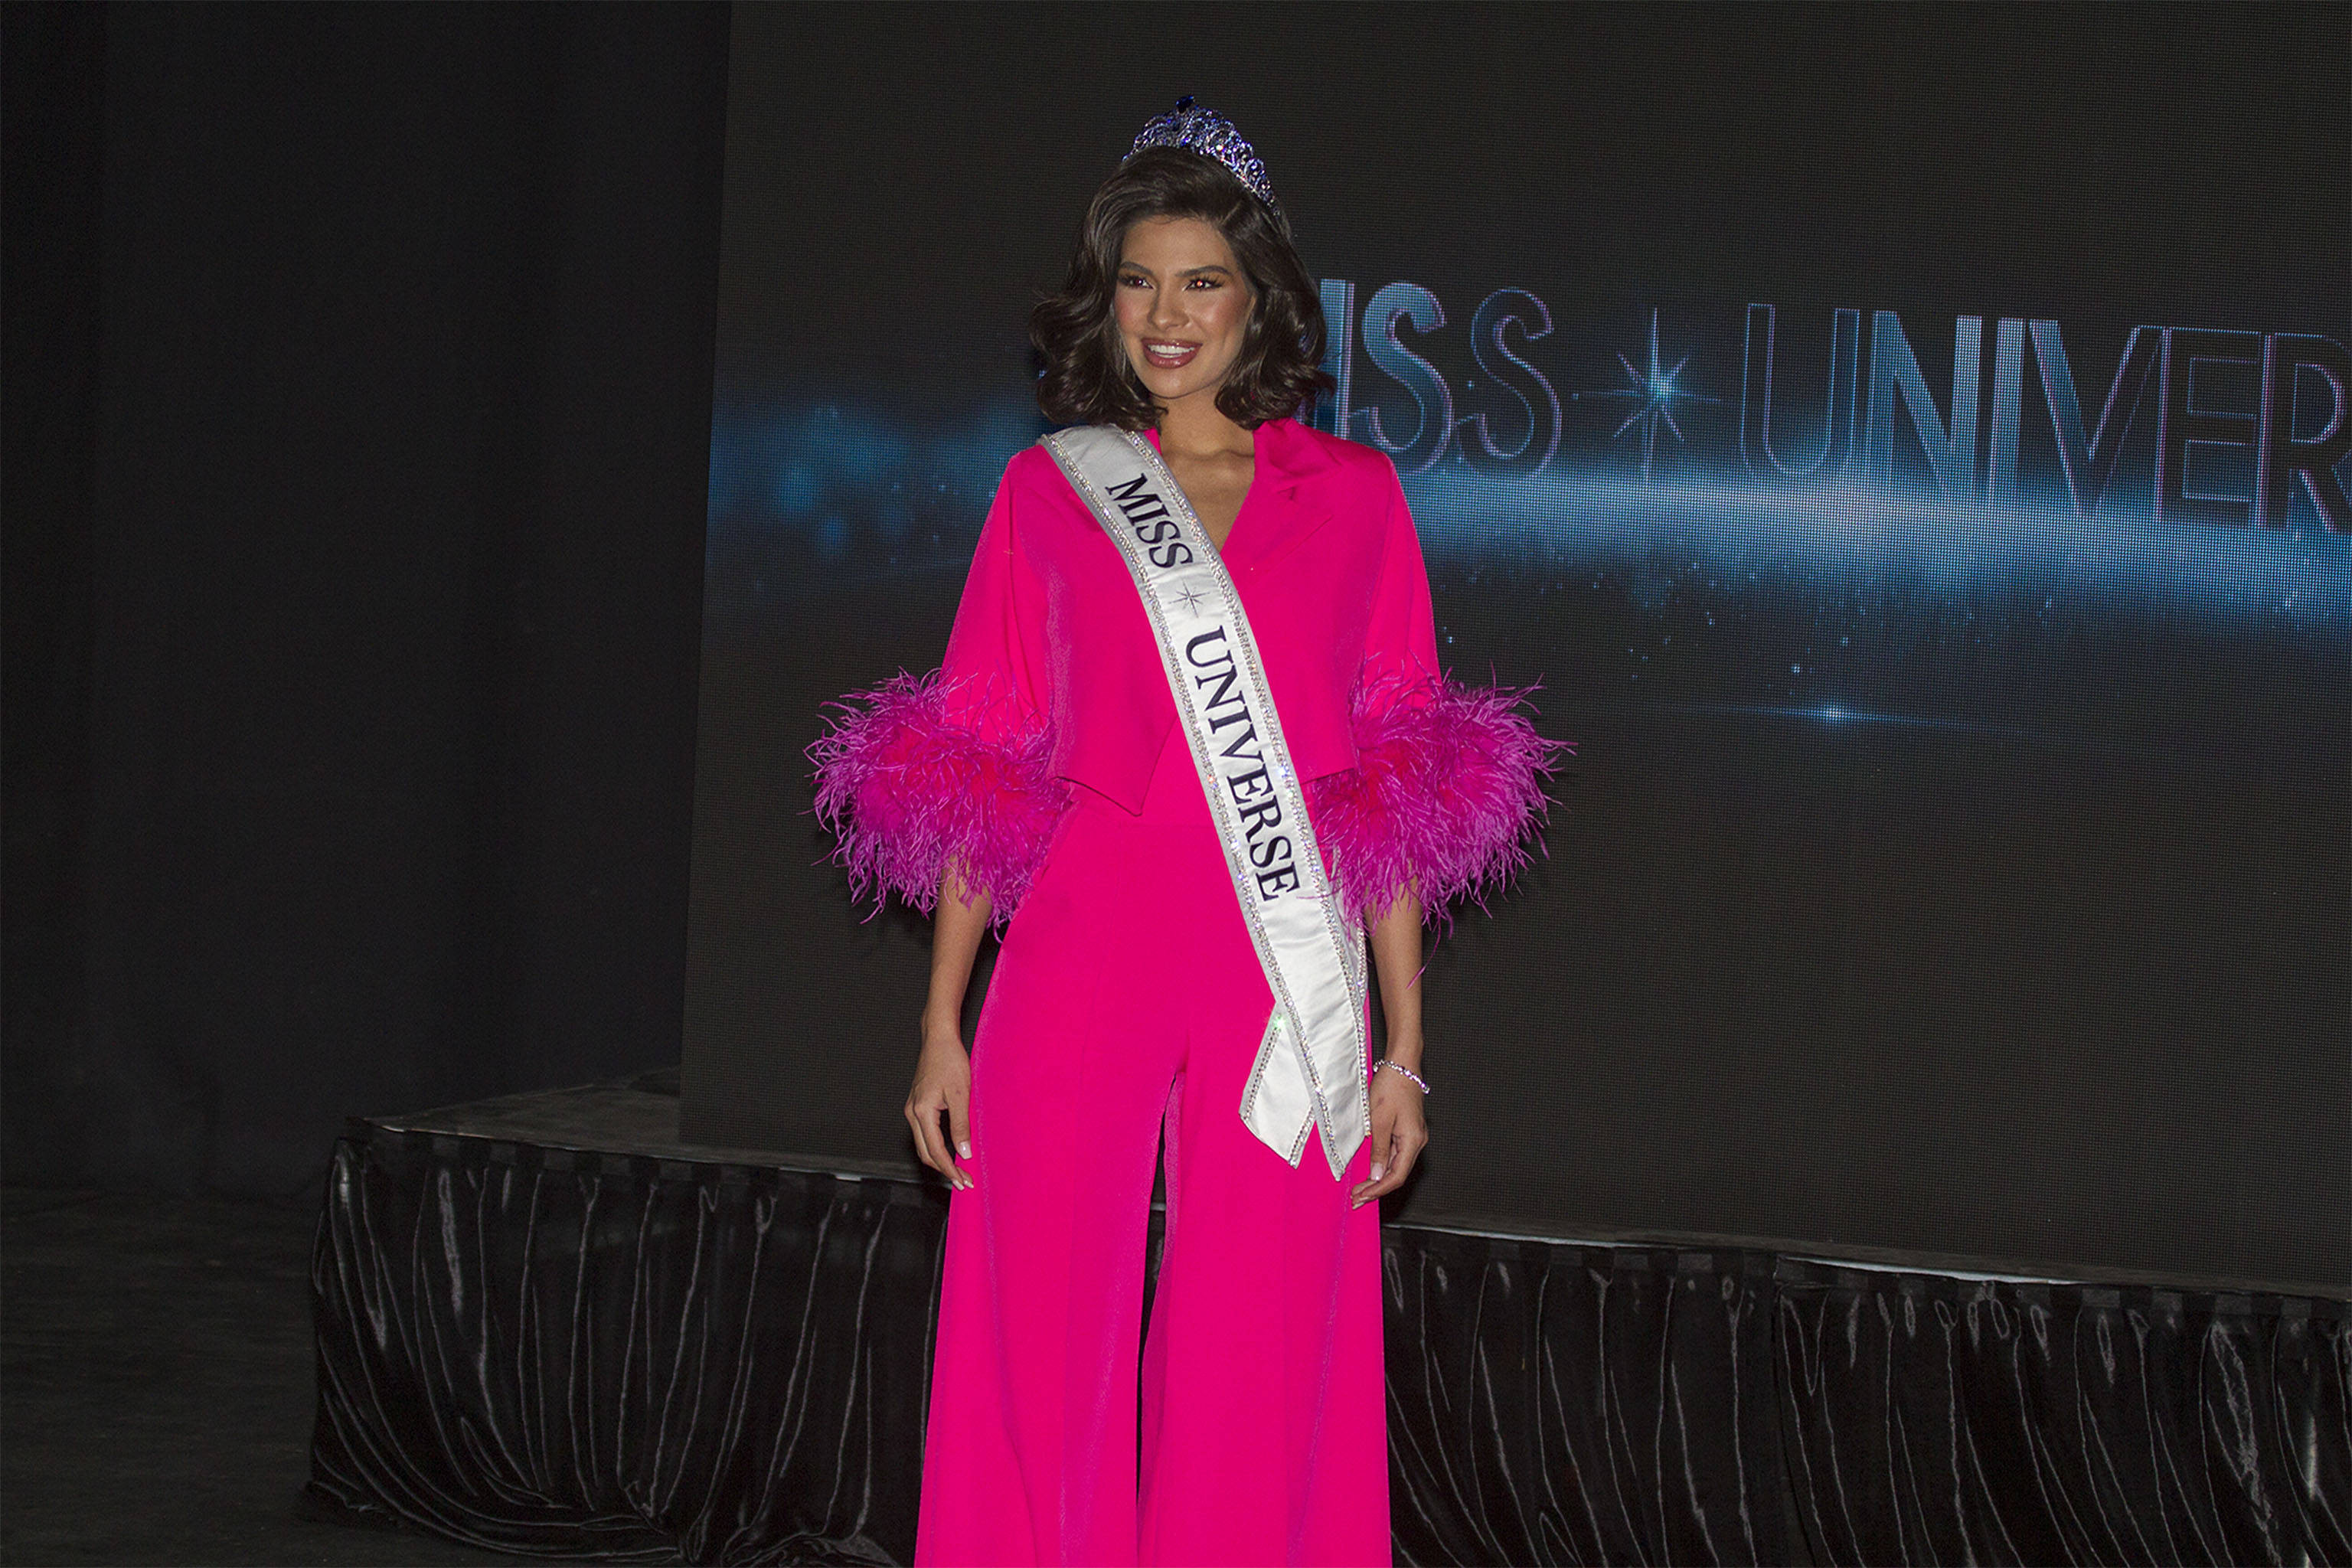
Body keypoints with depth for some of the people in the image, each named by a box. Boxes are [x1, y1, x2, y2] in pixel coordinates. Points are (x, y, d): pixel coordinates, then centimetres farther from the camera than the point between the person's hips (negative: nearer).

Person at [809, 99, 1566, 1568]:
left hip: (1286, 990, 0)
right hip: (1081, 973, 0)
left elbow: (1395, 794, 7)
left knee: (1256, 1385, 1)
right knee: (1049, 1359, 0)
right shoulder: (1050, 491, 9)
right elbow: (981, 780, 8)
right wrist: (945, 1024, 3)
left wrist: (1403, 1050, 2)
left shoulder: (1355, 498, 8)